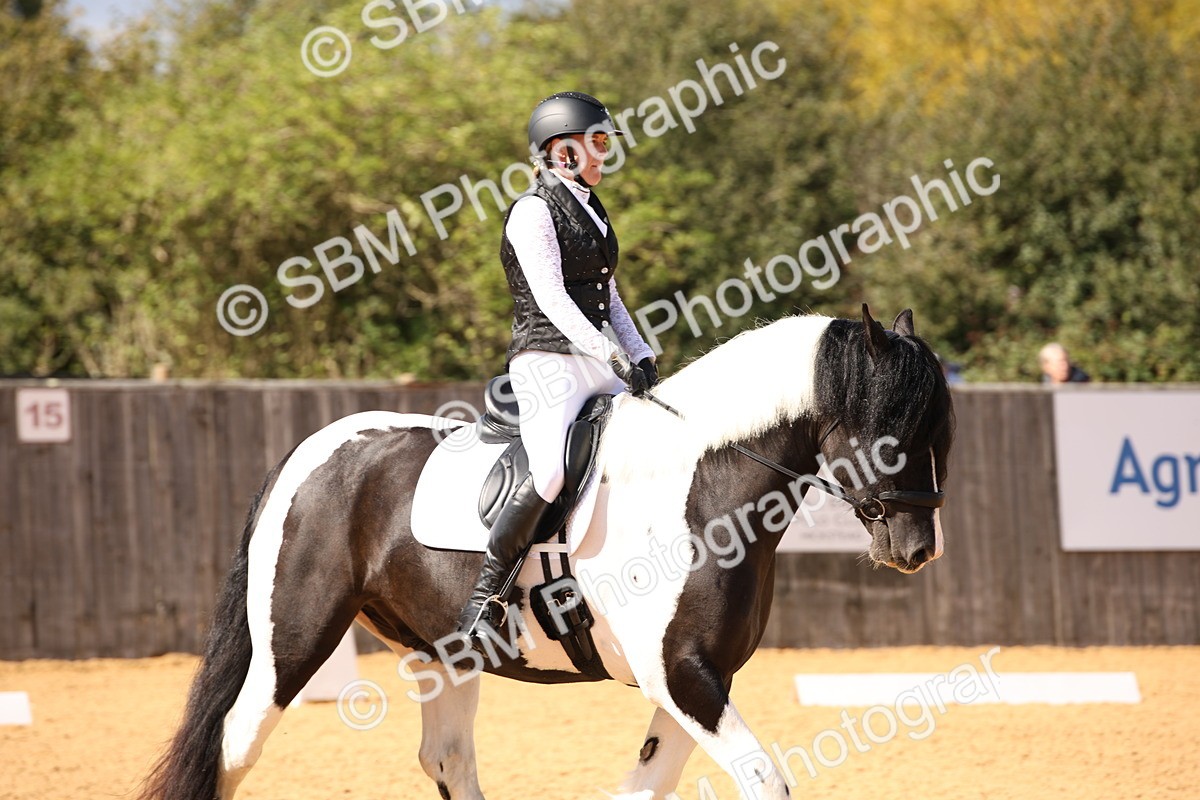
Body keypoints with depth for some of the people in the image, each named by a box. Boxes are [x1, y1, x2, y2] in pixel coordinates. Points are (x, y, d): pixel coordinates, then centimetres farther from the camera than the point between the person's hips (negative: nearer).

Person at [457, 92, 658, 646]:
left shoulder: (590, 210, 20)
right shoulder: (533, 212, -7)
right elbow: (551, 298, -16)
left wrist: (640, 354, 8)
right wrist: (613, 356, -22)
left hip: (602, 365, 9)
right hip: (549, 361, -9)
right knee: (551, 472, -28)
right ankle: (486, 592, -20)